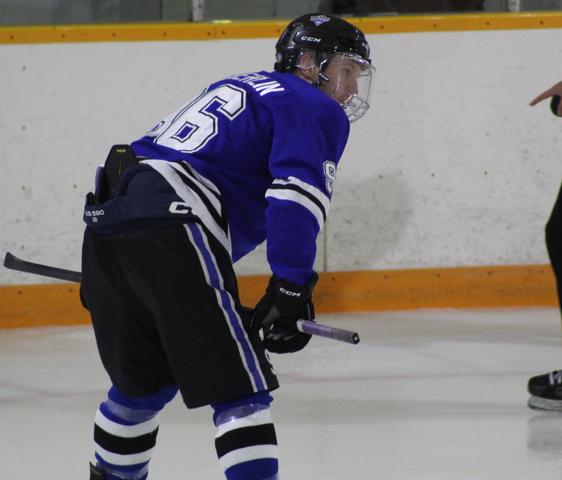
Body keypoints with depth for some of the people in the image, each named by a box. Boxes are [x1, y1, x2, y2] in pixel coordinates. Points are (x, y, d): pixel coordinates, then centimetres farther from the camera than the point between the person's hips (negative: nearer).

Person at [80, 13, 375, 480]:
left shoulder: (237, 90, 32)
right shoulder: (316, 110, 5)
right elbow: (296, 195, -13)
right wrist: (290, 288, -16)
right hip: (170, 231, -9)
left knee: (145, 382, 25)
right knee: (238, 386, -8)